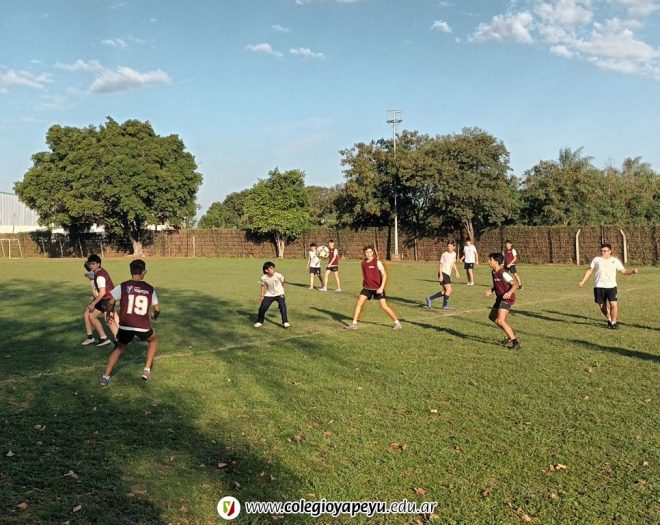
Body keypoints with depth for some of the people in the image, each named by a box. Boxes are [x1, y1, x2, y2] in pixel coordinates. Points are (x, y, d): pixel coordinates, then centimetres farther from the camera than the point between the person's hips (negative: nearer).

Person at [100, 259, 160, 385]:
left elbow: (110, 302, -3)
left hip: (125, 326, 1)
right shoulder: (150, 288, 5)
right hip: (143, 327, 0)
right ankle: (147, 370, 22)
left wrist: (109, 313, 18)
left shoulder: (123, 286, 1)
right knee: (153, 340, 30)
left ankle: (106, 376, 17)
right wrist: (155, 316, 32)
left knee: (119, 348, 24)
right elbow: (157, 308, 10)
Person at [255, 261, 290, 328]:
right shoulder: (263, 278, -18)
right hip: (269, 295, 2)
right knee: (262, 307, -4)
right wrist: (262, 295, 5)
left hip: (279, 294, -2)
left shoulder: (278, 275, -23)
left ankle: (285, 322, -10)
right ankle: (259, 321, 21)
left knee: (282, 306, -21)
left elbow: (282, 281, -1)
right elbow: (262, 285, 3)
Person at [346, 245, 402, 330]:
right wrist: (364, 284, 19)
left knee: (384, 306, -7)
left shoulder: (377, 262, -11)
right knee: (359, 302, -8)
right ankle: (354, 324, -1)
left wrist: (381, 287, -22)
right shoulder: (363, 263, 4)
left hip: (378, 288, -5)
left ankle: (397, 323, 6)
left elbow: (384, 275, -14)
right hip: (367, 288, 5)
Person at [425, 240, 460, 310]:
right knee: (449, 289, -14)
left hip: (448, 274, 8)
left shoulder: (454, 254, 11)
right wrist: (440, 275, -17)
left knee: (445, 291, 9)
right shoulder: (444, 254, -9)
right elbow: (440, 265, -9)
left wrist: (457, 272, 21)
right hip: (443, 273, -8)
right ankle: (445, 305, -5)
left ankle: (430, 298, 15)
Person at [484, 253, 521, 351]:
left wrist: (509, 292, -41)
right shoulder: (494, 272, 7)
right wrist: (491, 291, 8)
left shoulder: (503, 273, -21)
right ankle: (511, 335, 33)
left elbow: (515, 284, -25)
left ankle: (516, 343, -17)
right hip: (500, 298, 11)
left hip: (507, 299, -11)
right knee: (492, 317, 21)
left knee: (500, 321, -22)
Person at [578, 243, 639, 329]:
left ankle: (613, 322, 5)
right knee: (602, 306, 8)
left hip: (611, 287, -1)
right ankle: (609, 319, 32)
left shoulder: (615, 260, 6)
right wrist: (583, 281, 4)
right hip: (599, 287, 1)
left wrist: (633, 271, -11)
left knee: (614, 305, -12)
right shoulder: (596, 259, 6)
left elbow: (623, 271, 6)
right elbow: (589, 270, 10)